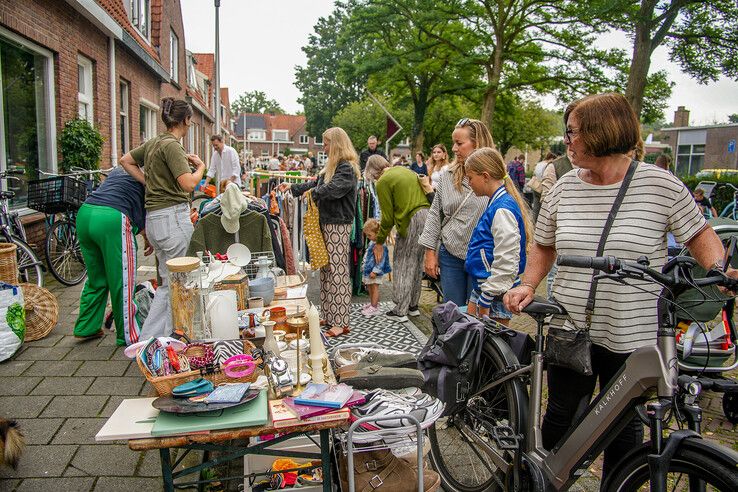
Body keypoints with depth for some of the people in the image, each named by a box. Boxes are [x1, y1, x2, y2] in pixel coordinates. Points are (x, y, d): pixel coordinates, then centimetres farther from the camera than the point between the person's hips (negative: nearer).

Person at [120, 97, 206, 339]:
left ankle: (150, 339, 21)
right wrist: (200, 166, 0)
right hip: (173, 215, -10)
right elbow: (189, 184, -19)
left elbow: (125, 160, 28)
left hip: (155, 217, 10)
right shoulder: (171, 145, -12)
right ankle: (150, 339, 1)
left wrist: (148, 183, 17)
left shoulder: (154, 142, 15)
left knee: (168, 281, 15)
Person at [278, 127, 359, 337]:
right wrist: (293, 187, 29)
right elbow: (317, 183, 28)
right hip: (326, 223, 10)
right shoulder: (332, 166, 18)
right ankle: (328, 315, 21)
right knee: (326, 269, 12)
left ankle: (341, 322, -2)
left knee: (338, 271, -7)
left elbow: (333, 188, -25)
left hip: (339, 225, -10)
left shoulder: (347, 168, -13)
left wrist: (313, 192, -7)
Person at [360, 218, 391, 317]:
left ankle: (374, 307, 2)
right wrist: (364, 264, 27)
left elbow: (380, 260, -23)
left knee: (374, 287, -3)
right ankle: (372, 303, 32)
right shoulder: (371, 243, 10)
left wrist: (375, 271, -23)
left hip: (375, 272, -10)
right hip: (368, 270, 10)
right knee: (369, 287, 18)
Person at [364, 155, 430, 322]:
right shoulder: (405, 170, 20)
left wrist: (380, 241, 8)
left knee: (403, 265, 2)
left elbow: (387, 216, -4)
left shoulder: (383, 182, -4)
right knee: (416, 263, 17)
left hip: (411, 220, -8)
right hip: (426, 215, 8)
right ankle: (413, 306, 28)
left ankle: (400, 311, 7)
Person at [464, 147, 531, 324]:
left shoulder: (503, 210, -20)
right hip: (482, 286, 10)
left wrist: (485, 302, -19)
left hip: (497, 294, -10)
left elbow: (506, 263, -23)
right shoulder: (495, 204, 10)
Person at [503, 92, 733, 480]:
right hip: (569, 329, 3)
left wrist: (719, 270, -15)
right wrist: (527, 286, -3)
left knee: (624, 426, 14)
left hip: (632, 337, -2)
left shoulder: (660, 184, -8)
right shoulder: (564, 188, 2)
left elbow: (699, 233, 3)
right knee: (561, 415, 14)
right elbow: (543, 246, 12)